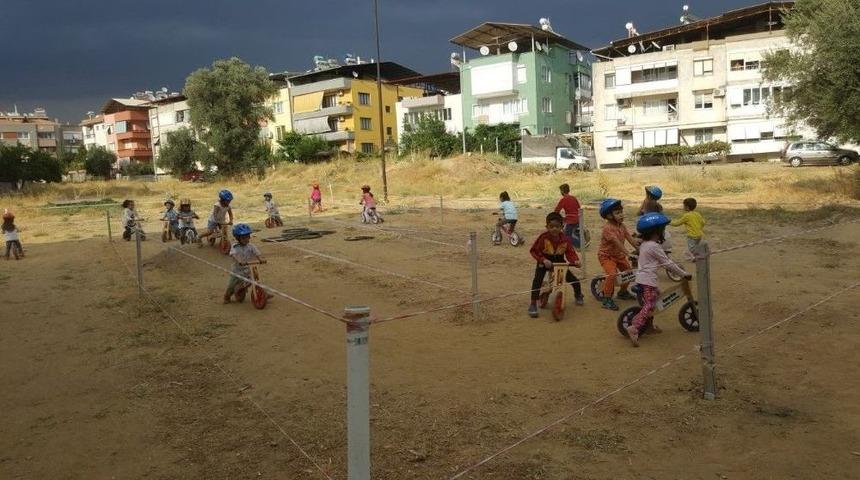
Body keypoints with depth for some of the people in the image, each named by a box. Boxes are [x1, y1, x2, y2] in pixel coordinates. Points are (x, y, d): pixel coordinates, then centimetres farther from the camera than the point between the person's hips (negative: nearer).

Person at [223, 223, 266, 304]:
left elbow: (257, 253, -16)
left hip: (248, 271, 1)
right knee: (231, 287, 9)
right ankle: (227, 297, 35)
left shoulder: (250, 247, -4)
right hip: (237, 271, -1)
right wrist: (240, 261, -51)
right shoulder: (235, 247, -13)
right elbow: (234, 255, -31)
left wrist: (261, 259, -38)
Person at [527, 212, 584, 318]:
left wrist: (575, 260, -30)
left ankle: (578, 295, 36)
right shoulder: (543, 237, -20)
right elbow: (534, 251, -16)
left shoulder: (565, 239, -12)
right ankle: (533, 304, -19)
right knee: (537, 280, -28)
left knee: (575, 281, 0)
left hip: (560, 263, 3)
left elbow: (570, 252, -9)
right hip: (544, 262, -3)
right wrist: (543, 259, -30)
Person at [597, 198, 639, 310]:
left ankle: (623, 292, 34)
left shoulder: (621, 226, -1)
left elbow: (630, 239, -5)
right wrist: (628, 254, -40)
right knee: (612, 274, -27)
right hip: (606, 255, -8)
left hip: (618, 254, 8)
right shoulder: (608, 228, -27)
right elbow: (617, 243, -34)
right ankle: (606, 299, -18)